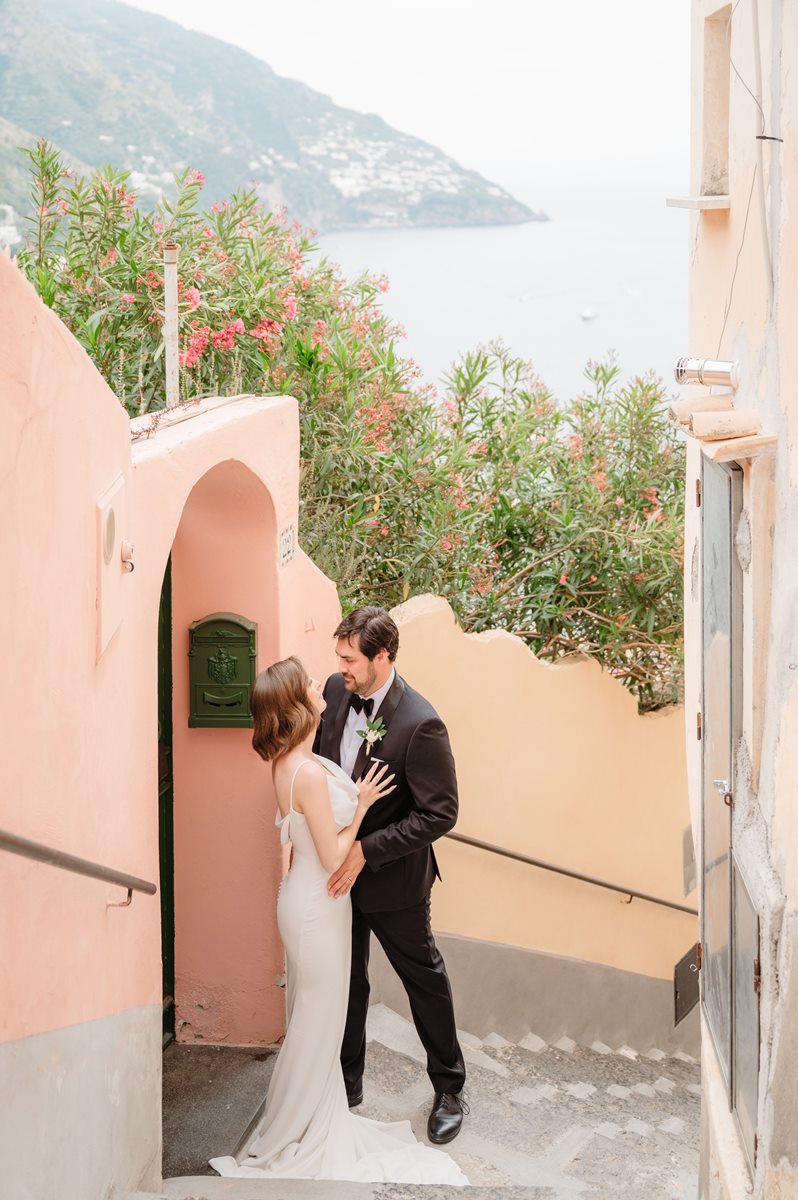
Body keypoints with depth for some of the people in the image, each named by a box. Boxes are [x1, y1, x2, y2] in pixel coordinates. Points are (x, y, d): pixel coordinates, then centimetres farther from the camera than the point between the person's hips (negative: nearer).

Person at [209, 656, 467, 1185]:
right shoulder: (309, 772, -28)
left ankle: (313, 1124, 35)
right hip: (318, 906, -10)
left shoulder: (288, 762, 1)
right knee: (317, 1021, 5)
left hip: (308, 899, 10)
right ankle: (293, 1139, 18)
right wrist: (362, 805, -15)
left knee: (317, 1019, 21)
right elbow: (334, 857, -22)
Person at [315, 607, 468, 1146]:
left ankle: (449, 1089, 33)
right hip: (339, 868, 6)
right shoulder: (337, 692, -8)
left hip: (392, 877, -6)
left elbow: (440, 813, -25)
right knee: (346, 980, 20)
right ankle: (347, 1085, 38)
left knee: (425, 979, 15)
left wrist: (366, 851, -27)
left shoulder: (420, 725, -28)